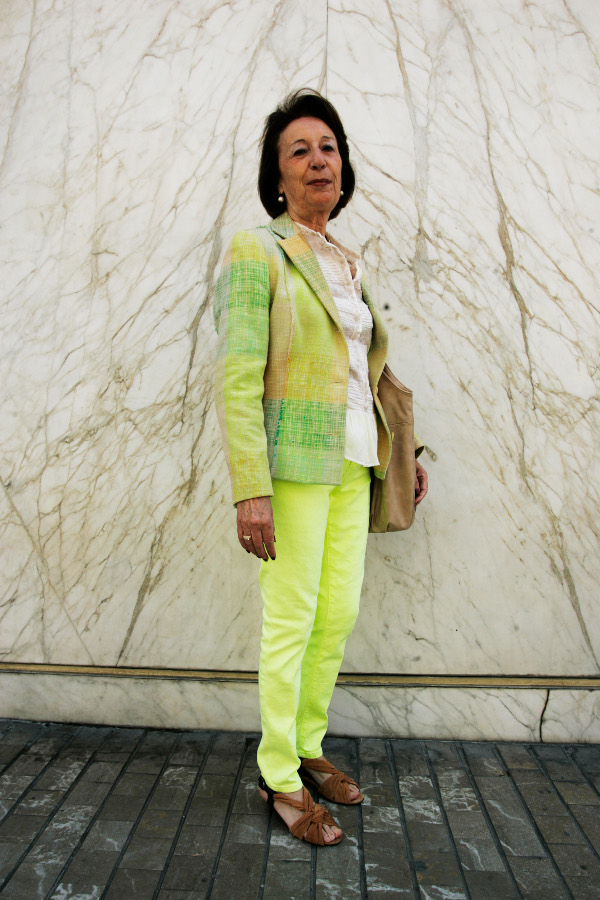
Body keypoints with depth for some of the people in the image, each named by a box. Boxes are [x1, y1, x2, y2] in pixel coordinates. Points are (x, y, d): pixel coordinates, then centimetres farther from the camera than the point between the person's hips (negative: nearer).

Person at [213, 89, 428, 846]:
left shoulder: (348, 264, 16)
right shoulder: (255, 252, -6)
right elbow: (236, 379, -14)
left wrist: (403, 452, 18)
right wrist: (250, 490, -20)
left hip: (352, 463, 7)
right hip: (294, 463, -7)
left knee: (340, 615, 11)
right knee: (292, 623, 1)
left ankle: (307, 747, 31)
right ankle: (279, 777, 20)